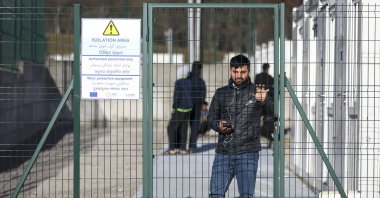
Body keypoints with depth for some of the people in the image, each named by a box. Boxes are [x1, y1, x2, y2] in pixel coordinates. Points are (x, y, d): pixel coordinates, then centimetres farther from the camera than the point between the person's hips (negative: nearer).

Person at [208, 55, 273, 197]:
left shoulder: (256, 92, 2)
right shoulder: (221, 93, 11)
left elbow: (273, 112, -11)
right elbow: (211, 118, 15)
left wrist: (263, 101, -32)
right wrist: (219, 125, -8)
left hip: (248, 153, -2)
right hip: (223, 152, 2)